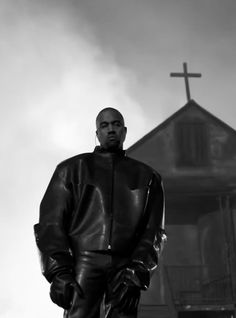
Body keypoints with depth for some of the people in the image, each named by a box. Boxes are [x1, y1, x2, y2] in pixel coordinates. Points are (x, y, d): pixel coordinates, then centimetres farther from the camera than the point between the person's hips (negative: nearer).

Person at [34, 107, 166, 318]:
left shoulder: (147, 176, 17)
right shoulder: (72, 169, 13)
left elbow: (154, 230, 10)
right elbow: (50, 222, 5)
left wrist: (136, 272, -6)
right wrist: (58, 272, -8)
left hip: (126, 267, 1)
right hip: (84, 263, -1)